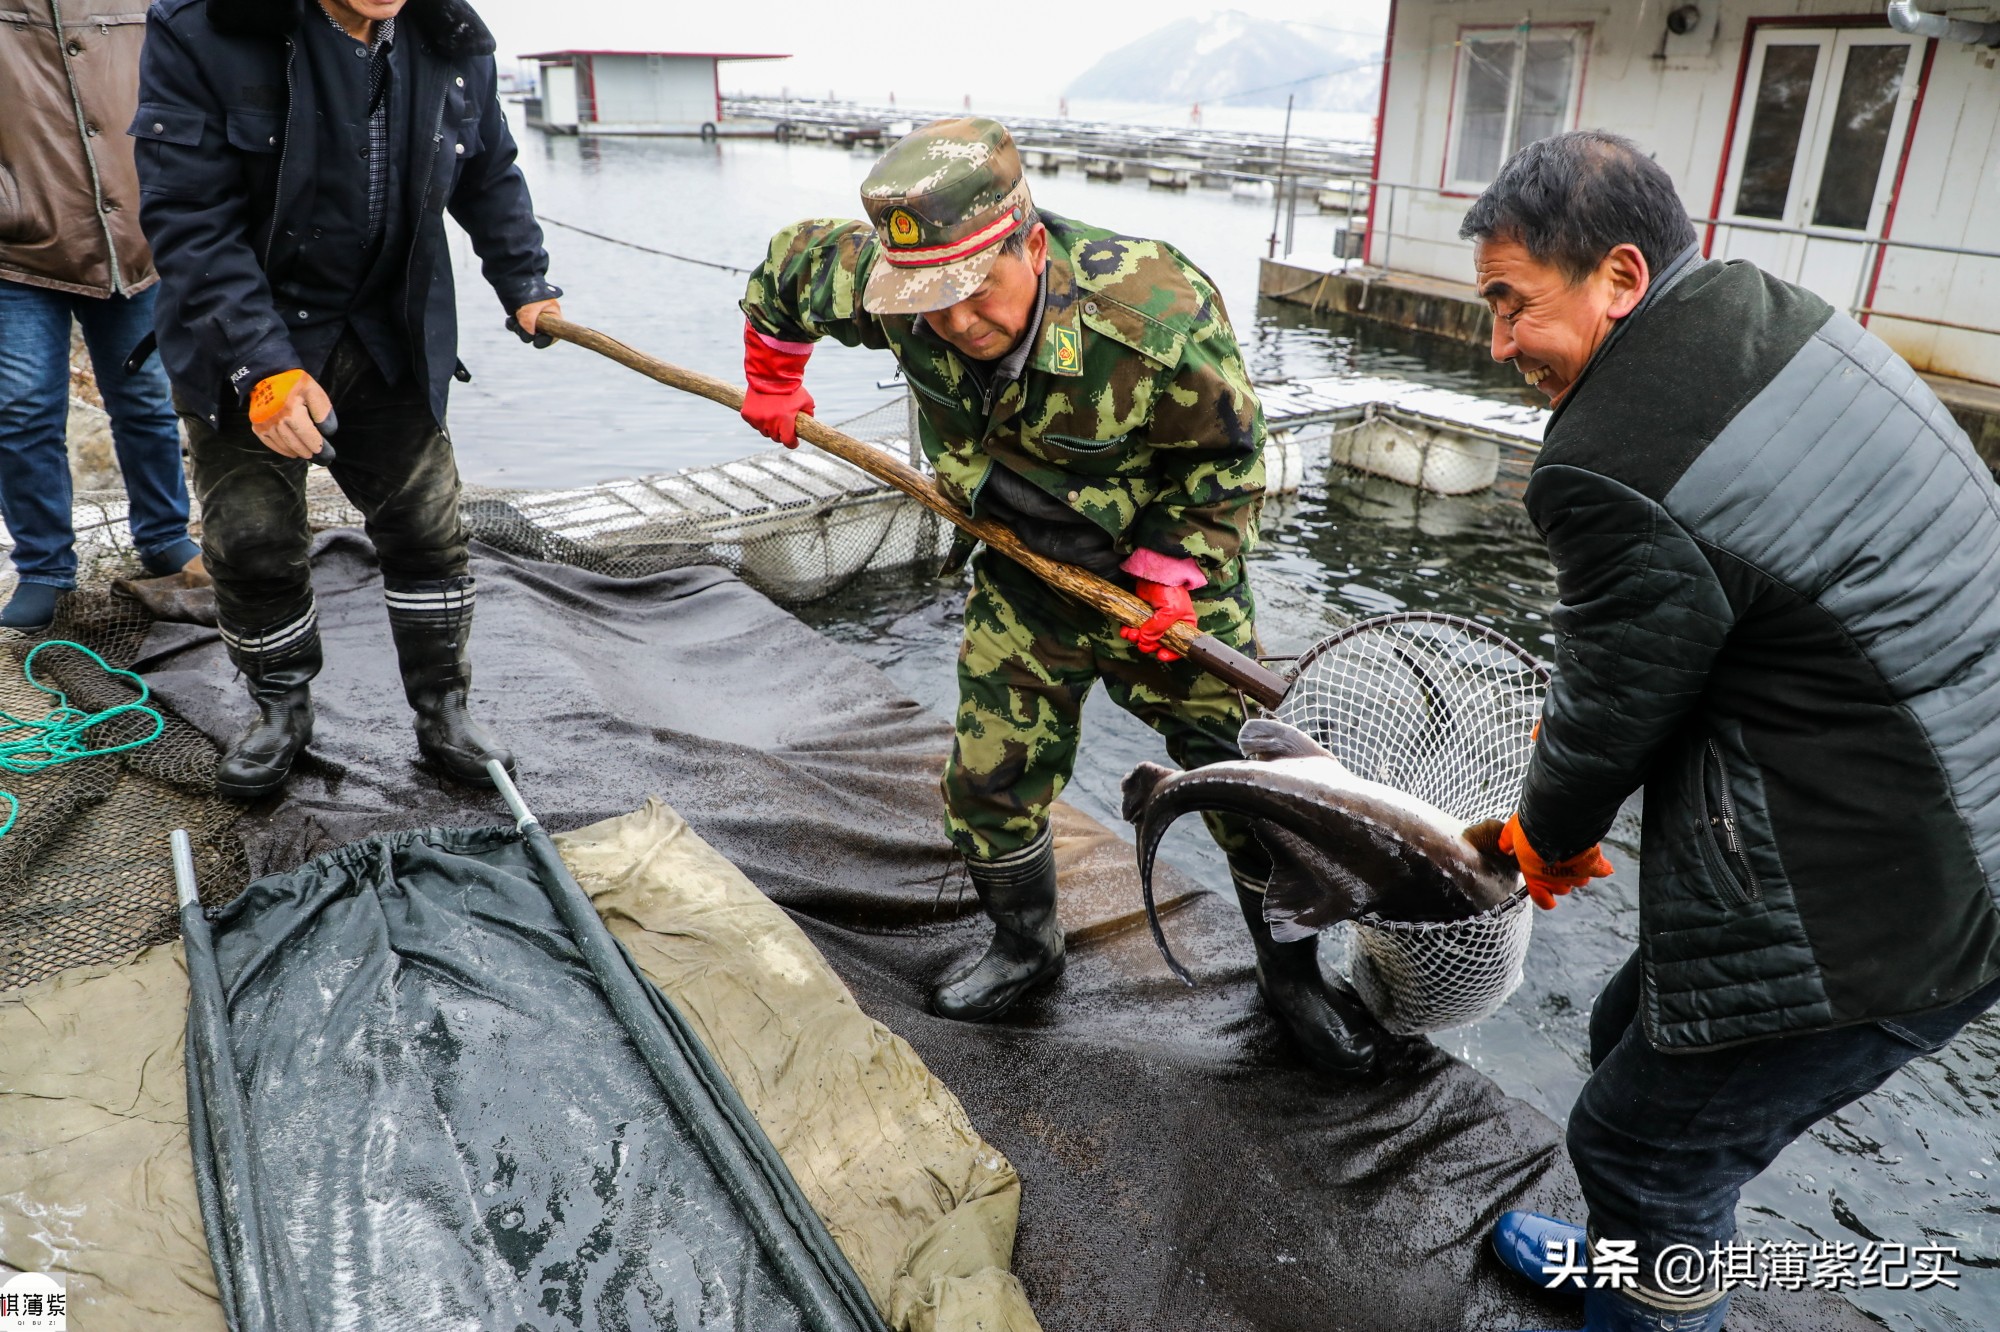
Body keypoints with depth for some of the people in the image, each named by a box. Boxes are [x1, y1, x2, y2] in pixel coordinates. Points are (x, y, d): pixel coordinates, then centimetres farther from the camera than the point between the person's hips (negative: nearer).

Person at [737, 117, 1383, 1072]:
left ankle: (1291, 974, 24)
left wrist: (1170, 574, -19)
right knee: (990, 779, 7)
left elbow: (1225, 458, -15)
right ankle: (1025, 946, 35)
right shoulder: (893, 286, -22)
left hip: (1167, 572, -3)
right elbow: (791, 262, 2)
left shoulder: (1160, 317, -33)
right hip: (1023, 577, 3)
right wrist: (771, 386, 15)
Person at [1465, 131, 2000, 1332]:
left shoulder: (1614, 468, -26)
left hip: (1889, 906, -10)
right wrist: (1571, 725, 20)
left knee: (1647, 1135, 8)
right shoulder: (1783, 316, 4)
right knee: (1637, 1035, 25)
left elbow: (1613, 714, -11)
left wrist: (1552, 835, 10)